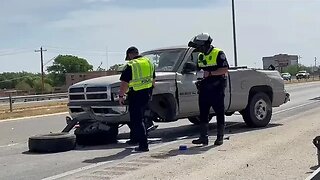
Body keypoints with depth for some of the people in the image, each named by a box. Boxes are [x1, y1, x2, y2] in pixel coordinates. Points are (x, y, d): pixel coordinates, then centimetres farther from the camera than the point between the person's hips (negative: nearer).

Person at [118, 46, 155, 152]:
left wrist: (121, 96, -3)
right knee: (139, 117, 22)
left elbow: (124, 83, -13)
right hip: (147, 94, 7)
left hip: (136, 95, -7)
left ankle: (143, 145, -5)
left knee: (137, 120, -2)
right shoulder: (148, 62, 10)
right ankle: (135, 138, 31)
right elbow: (153, 80, 18)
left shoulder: (130, 66, -11)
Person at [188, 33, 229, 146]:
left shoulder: (218, 54, -7)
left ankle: (220, 137, 7)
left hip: (217, 88, -7)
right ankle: (203, 137, 12)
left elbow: (225, 69, -15)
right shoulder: (200, 56, 14)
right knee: (203, 113, 7)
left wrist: (210, 73, -20)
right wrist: (200, 79, 6)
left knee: (219, 113, 0)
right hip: (204, 88, 7)